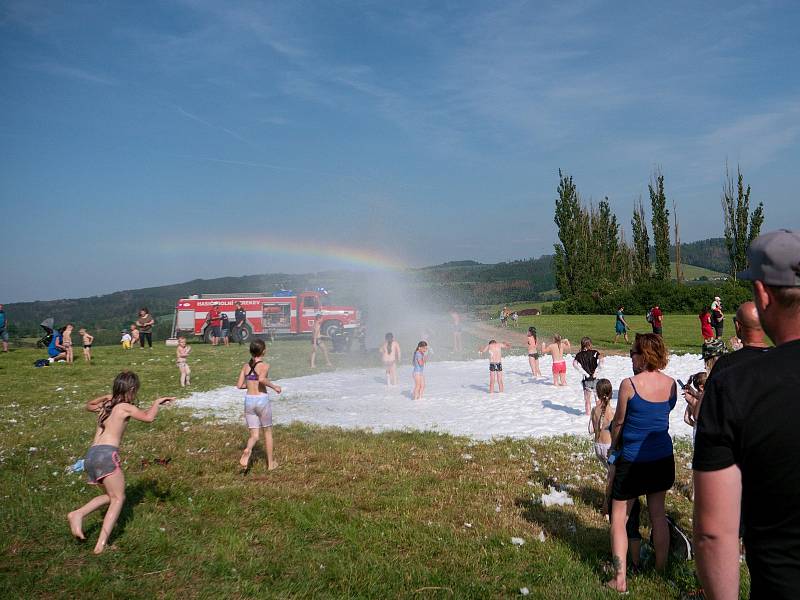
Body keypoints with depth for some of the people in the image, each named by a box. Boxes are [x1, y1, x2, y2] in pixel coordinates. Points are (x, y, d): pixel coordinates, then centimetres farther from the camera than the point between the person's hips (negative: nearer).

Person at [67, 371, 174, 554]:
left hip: (90, 455, 7)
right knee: (118, 498, 2)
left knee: (110, 495, 22)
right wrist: (157, 402, -1)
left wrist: (106, 397, 38)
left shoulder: (105, 405, 21)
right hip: (107, 453, -7)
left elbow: (88, 405, 44)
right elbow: (149, 417, -17)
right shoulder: (126, 407, 1)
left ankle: (78, 514, 2)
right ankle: (101, 544, -9)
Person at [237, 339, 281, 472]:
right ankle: (270, 463, 23)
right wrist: (274, 387, -15)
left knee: (254, 435, 9)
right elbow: (262, 379, -29)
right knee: (268, 432, 15)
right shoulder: (264, 365, -9)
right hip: (262, 400, -4)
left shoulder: (246, 365, 6)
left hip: (249, 401, 4)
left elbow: (239, 385, 6)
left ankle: (247, 451, -24)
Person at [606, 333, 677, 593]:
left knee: (618, 518, 7)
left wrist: (613, 445, 11)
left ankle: (620, 579, 7)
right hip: (663, 458, 6)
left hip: (633, 460, -5)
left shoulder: (629, 384, -18)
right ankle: (661, 569, 32)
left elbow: (618, 421, -7)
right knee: (658, 514, 21)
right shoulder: (671, 384, -3)